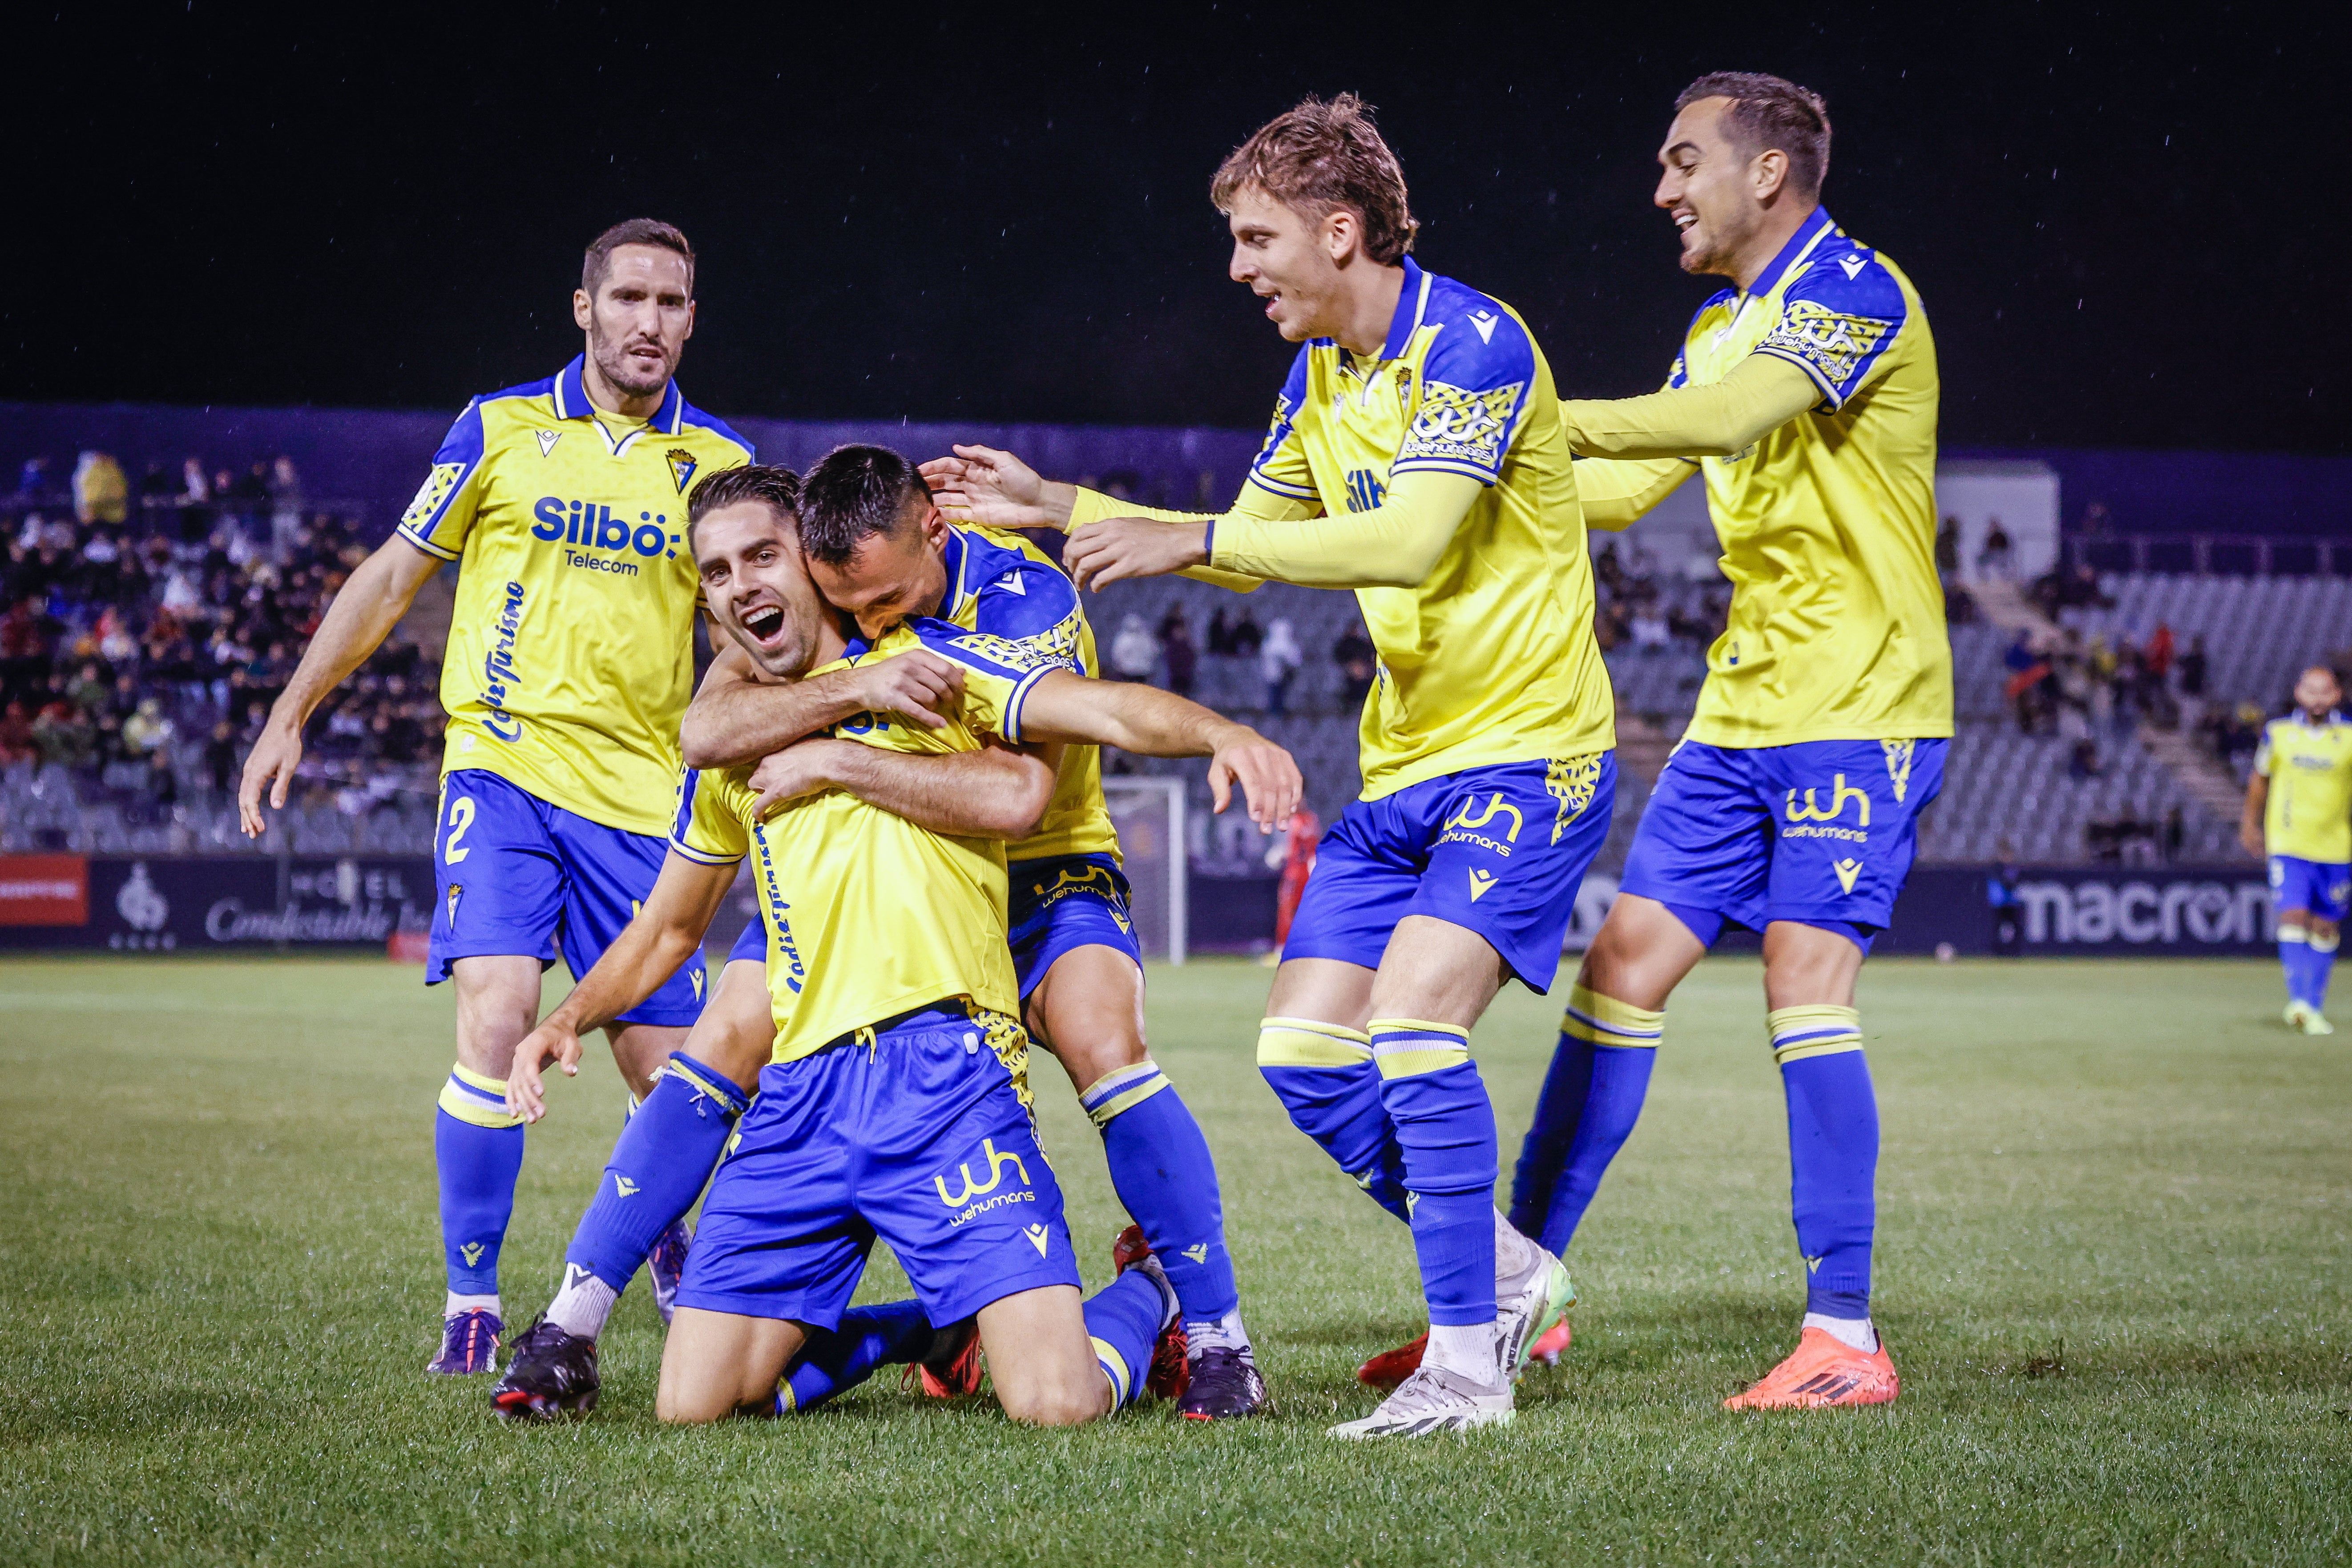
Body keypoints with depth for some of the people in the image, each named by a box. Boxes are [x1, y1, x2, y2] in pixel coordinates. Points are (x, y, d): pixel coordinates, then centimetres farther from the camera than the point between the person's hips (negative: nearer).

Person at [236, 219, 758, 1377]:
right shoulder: (500, 429, 4)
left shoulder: (719, 464, 7)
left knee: (667, 1069, 1)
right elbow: (393, 576, 11)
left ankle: (668, 1246, 31)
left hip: (640, 793, 2)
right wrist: (290, 716, 10)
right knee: (496, 1019, -20)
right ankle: (470, 1303, -9)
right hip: (504, 768, -2)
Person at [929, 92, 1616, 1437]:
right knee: (1303, 1053, 0)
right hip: (1404, 769, 9)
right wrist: (1063, 507, 15)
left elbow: (1408, 539, -28)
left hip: (1528, 750, -9)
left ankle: (1469, 1362, -14)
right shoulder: (1319, 376, 11)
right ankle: (1508, 1275, 17)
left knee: (1412, 1014, -24)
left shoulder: (1475, 343, -16)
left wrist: (1186, 538, -26)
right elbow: (1248, 551, 23)